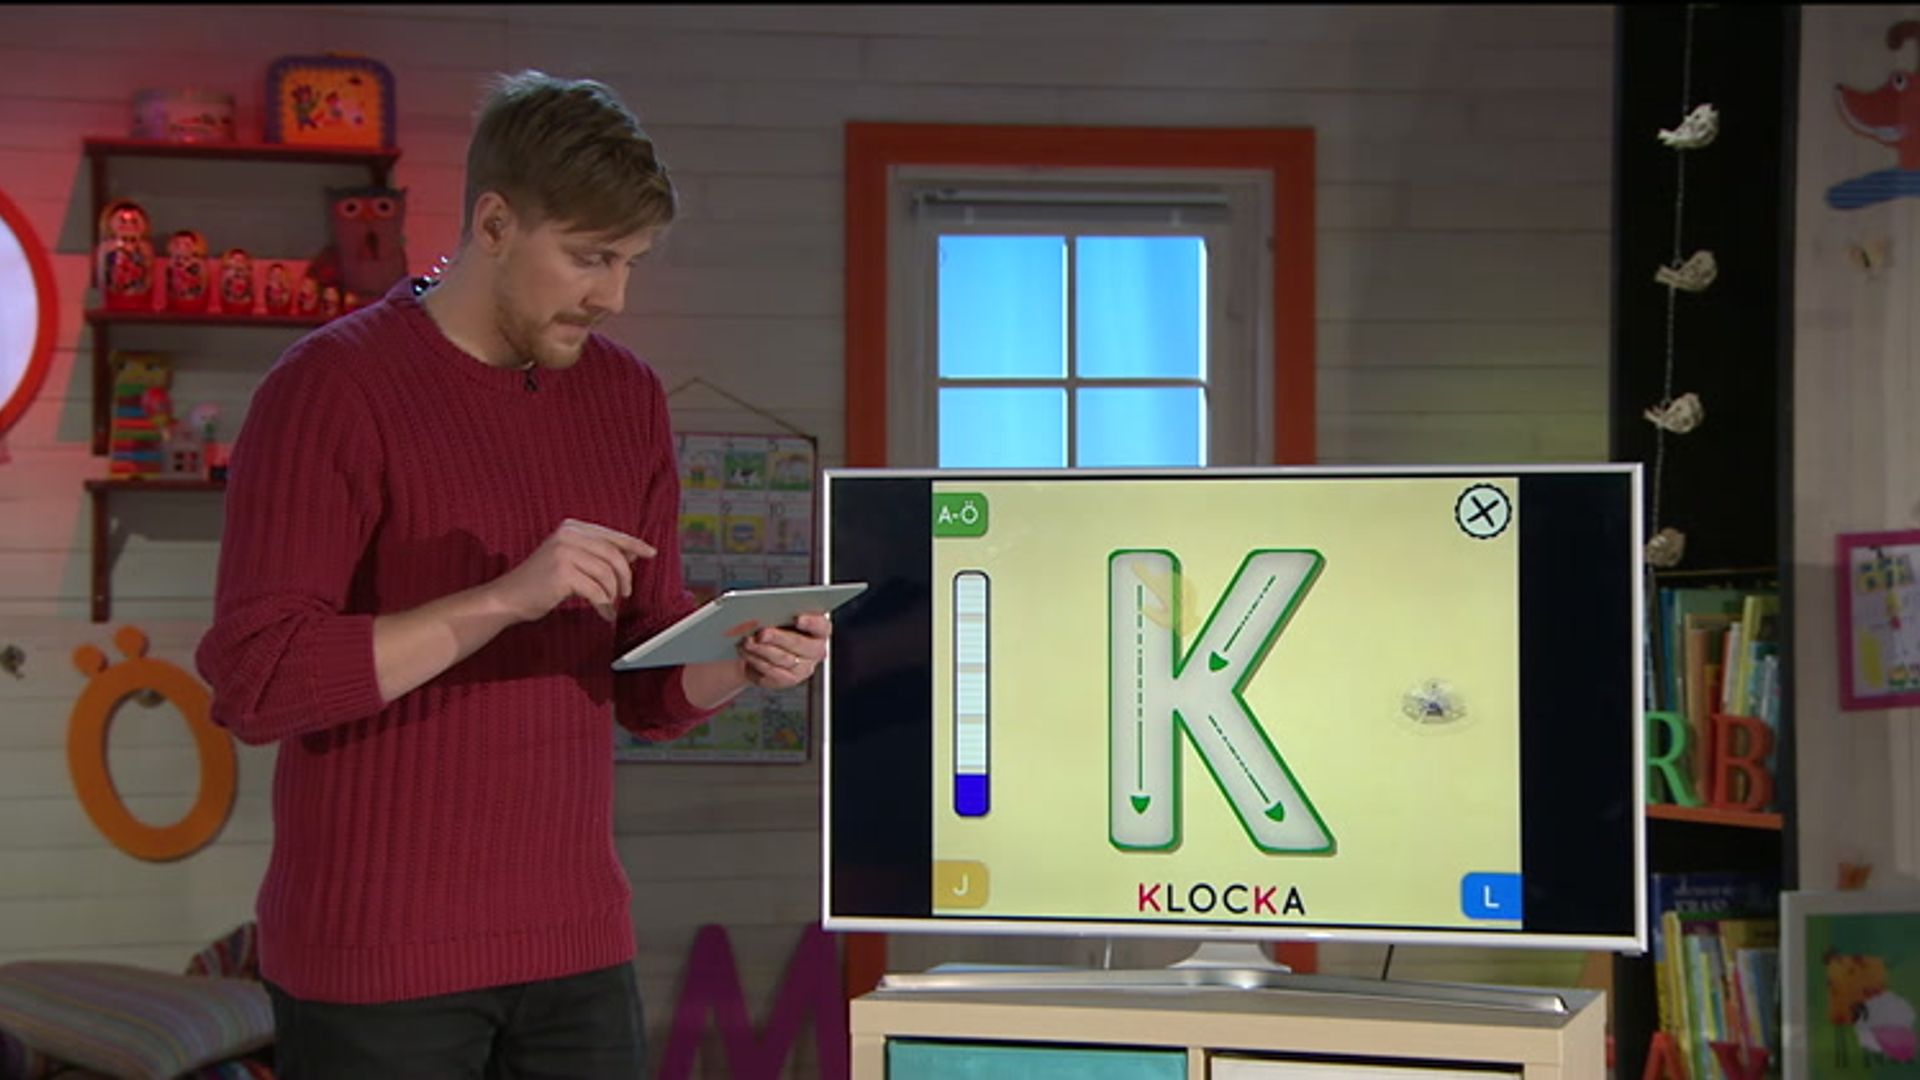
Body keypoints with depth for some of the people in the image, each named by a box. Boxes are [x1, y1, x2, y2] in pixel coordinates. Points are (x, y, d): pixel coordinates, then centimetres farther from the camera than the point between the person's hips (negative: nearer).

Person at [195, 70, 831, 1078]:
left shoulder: (627, 398, 8)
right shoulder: (329, 388, -10)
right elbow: (253, 682, -17)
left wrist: (743, 661, -9)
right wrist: (505, 597, -24)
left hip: (576, 948, 5)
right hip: (377, 962, -5)